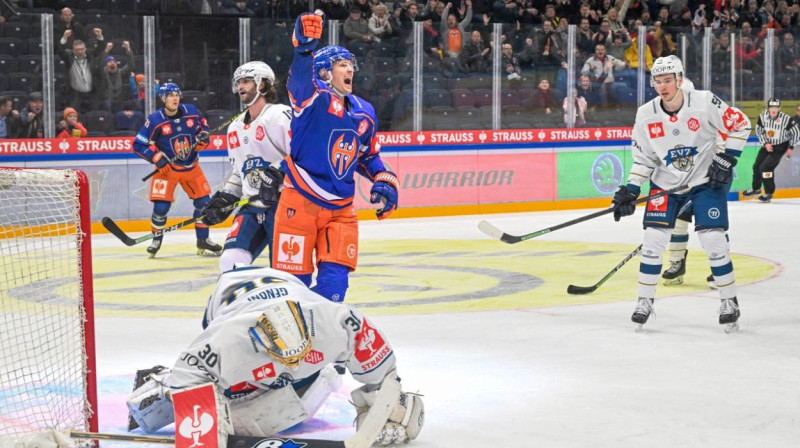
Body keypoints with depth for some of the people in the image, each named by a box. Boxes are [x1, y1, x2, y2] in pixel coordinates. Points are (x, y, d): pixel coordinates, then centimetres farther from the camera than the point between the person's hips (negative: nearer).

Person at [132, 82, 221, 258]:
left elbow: (203, 125, 15)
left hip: (191, 166, 4)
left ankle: (203, 240, 22)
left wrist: (203, 137, -6)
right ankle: (156, 240, 14)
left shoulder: (191, 111, -6)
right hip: (167, 168, -4)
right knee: (161, 206, -11)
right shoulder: (155, 120, -16)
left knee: (204, 202, 4)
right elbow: (138, 145, -14)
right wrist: (157, 158, -24)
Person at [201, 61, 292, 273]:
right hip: (252, 206, 7)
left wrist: (277, 174, -26)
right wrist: (224, 199, 16)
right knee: (231, 261, -4)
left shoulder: (280, 116, -8)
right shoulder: (236, 128, 19)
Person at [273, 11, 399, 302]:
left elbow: (368, 156, 25)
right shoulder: (313, 99, -8)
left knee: (335, 279, 0)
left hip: (341, 210, 5)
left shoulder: (364, 113, 11)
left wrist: (385, 182, 10)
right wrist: (304, 46, -51)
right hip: (300, 202, -5)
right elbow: (300, 78, -32)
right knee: (294, 277, -1)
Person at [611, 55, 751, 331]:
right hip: (666, 183, 3)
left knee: (713, 240, -9)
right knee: (653, 239, -5)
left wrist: (726, 159, -16)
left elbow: (740, 124, -9)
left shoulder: (704, 102, -18)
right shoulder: (646, 114, -8)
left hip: (706, 181, -3)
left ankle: (729, 301, 6)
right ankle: (645, 301, 9)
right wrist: (629, 191, -6)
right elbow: (643, 158, 1)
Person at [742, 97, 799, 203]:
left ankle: (769, 193, -1)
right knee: (756, 166, 9)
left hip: (780, 147, -5)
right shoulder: (763, 116, -15)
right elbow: (759, 131, 0)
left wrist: (790, 148, -6)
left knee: (765, 167, -16)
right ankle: (756, 189, 33)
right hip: (767, 144, 5)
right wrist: (765, 143, -11)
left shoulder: (786, 119, -25)